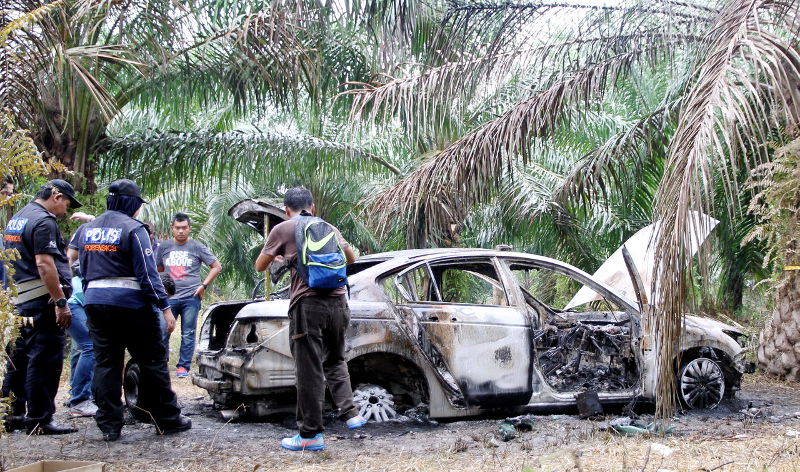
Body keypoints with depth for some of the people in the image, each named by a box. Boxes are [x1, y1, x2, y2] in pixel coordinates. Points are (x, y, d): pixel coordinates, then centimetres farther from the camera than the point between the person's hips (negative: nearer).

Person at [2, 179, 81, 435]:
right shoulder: (44, 221, -13)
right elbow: (44, 263, -21)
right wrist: (60, 302, -21)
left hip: (22, 299, 10)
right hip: (44, 299, -10)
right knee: (45, 359, -5)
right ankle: (40, 419, -2)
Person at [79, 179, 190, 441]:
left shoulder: (87, 230, 13)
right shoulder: (133, 229, -8)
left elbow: (84, 271, 18)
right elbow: (147, 273, -13)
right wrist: (165, 307, -12)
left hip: (94, 301, 6)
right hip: (130, 302, -6)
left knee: (105, 363, 8)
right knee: (152, 362, 4)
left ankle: (109, 425, 6)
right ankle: (167, 419, 10)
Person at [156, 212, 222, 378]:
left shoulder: (197, 247, 4)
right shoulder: (164, 246, 11)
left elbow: (217, 266, 7)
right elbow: (158, 269, 22)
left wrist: (204, 285, -1)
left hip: (191, 297, -2)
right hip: (169, 297, 2)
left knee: (188, 334, 1)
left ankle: (183, 366, 9)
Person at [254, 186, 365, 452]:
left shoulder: (283, 230, 3)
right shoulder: (328, 228, 16)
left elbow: (260, 266, 11)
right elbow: (351, 258, 30)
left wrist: (280, 257, 32)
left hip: (308, 303, -5)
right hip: (338, 302, 5)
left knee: (309, 370, -1)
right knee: (335, 360, 23)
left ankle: (311, 435, 3)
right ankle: (350, 414, 15)